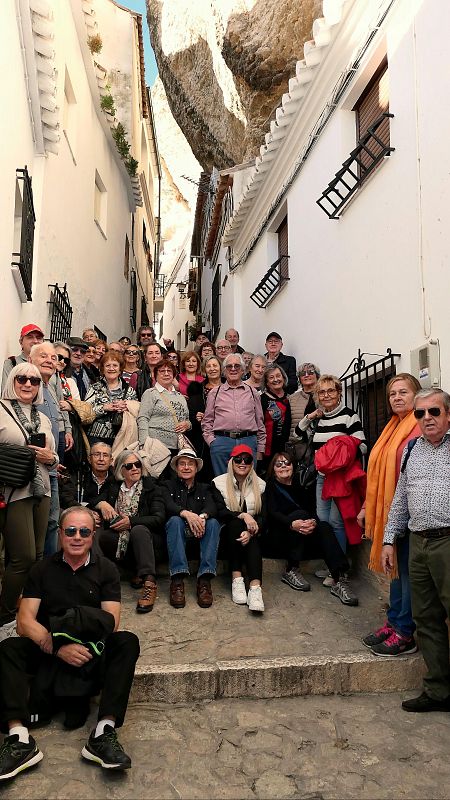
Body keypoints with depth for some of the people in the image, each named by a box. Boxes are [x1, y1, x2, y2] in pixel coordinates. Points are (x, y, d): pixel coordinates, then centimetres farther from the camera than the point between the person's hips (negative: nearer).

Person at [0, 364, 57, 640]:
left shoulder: (43, 418, 15)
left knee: (37, 556, 9)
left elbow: (54, 458, 20)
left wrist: (50, 457, -3)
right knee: (24, 558, -6)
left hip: (41, 492, 6)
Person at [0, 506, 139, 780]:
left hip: (93, 647, -1)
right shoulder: (42, 569, 3)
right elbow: (25, 622, -7)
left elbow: (111, 623, -8)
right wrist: (58, 648, -25)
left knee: (127, 642, -28)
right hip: (47, 650, 1)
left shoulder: (106, 569, 1)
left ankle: (104, 732, -34)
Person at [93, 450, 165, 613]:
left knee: (139, 530, -35)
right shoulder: (111, 486, 15)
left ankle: (149, 582, -40)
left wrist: (131, 521, -18)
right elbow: (91, 503, 6)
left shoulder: (150, 487, 5)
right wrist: (101, 504, -17)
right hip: (118, 541, 3)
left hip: (144, 538, -2)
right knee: (99, 536, -28)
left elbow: (159, 518, -7)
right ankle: (138, 571, -17)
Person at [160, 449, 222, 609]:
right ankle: (177, 580, -42)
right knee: (175, 520, -32)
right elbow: (168, 505, -8)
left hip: (200, 535, 2)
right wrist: (186, 513, -30)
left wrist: (202, 516, -26)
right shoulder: (168, 486, 15)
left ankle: (205, 580, -36)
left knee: (213, 522, -27)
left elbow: (213, 507, 0)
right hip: (176, 535, -2)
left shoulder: (204, 488, 22)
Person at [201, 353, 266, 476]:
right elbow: (207, 421, 12)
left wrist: (260, 450, 10)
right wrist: (211, 441, -1)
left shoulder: (252, 393, 15)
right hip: (221, 442, -1)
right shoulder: (215, 393, 12)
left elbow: (260, 423, 15)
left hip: (248, 442, 1)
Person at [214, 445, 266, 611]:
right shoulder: (219, 482, 1)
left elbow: (263, 516, -4)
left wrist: (251, 532, -24)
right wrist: (242, 515, -26)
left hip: (252, 535, 2)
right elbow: (219, 512, -11)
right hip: (228, 531, -1)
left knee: (251, 540, -32)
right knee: (235, 524, -33)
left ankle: (255, 588, -47)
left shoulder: (260, 485, 6)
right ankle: (236, 579, -34)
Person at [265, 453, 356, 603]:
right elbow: (272, 513, -13)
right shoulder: (270, 486, 4)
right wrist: (292, 523, -34)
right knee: (300, 513, -31)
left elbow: (311, 508, 4)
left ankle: (340, 579, -40)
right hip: (280, 537, -3)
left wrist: (313, 521, -22)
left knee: (325, 527, -27)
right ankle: (291, 571, -29)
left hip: (303, 535, 3)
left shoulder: (299, 484, 16)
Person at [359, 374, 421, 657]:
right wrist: (367, 507, 18)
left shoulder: (421, 428, -13)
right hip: (388, 511, 8)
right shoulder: (394, 427, 15)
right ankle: (393, 623, 27)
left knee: (407, 570, 2)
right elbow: (379, 472, 18)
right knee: (397, 568, 16)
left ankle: (405, 634, 12)